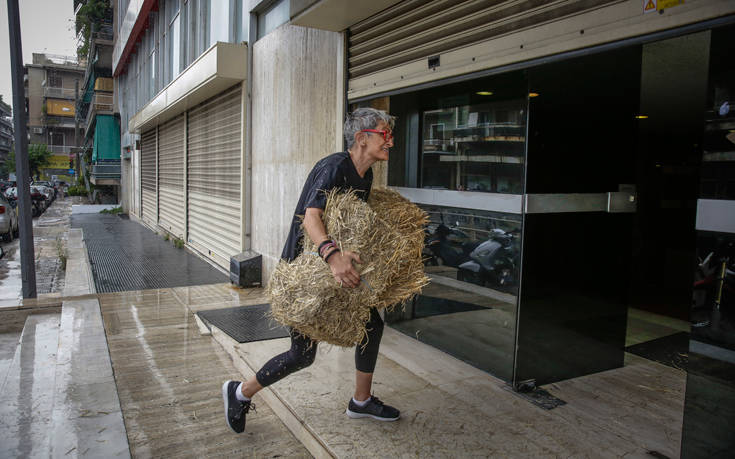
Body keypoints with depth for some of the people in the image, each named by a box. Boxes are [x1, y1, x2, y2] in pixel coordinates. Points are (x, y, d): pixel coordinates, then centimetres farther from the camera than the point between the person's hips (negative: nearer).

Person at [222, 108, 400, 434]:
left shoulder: (365, 175, 6)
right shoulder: (334, 167, -22)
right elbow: (310, 217, -38)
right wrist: (332, 254, -55)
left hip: (336, 267, 9)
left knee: (372, 324, 11)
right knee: (302, 355, -4)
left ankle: (361, 401, 29)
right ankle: (240, 393, 21)